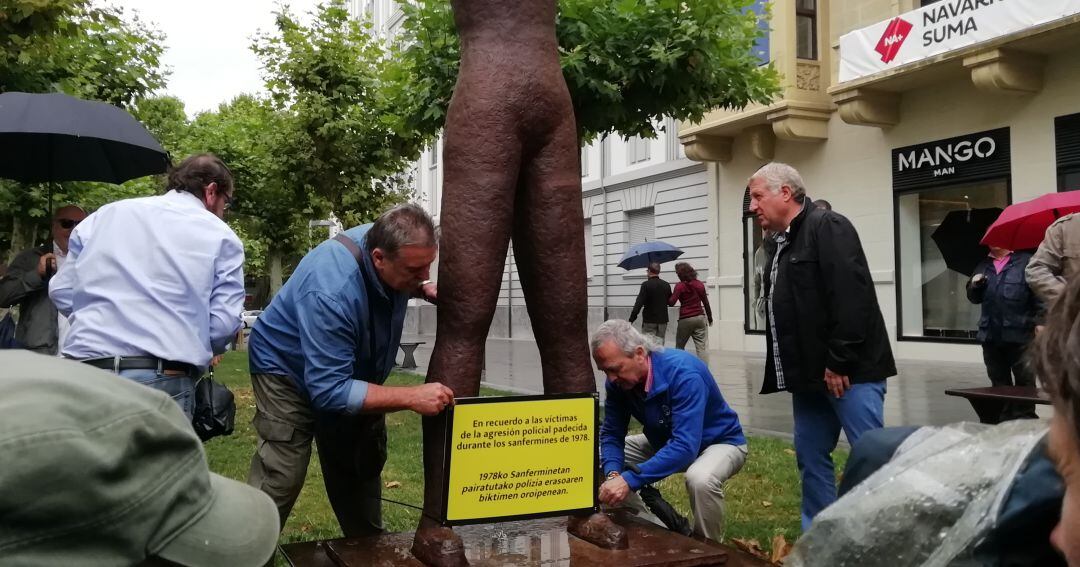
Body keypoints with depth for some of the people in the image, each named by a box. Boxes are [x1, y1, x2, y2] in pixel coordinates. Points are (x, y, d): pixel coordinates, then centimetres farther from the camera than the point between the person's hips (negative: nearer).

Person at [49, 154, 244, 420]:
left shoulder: (106, 214, 14)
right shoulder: (221, 237, 3)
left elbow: (61, 291, 15)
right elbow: (223, 323, -3)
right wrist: (198, 353, 18)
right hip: (162, 380, -4)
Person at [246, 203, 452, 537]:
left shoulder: (387, 243, -19)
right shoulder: (332, 294, -42)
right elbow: (329, 391, -41)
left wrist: (423, 289, -17)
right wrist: (412, 397, -47)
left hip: (353, 372, 7)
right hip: (291, 372, -7)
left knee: (361, 471, 15)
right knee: (280, 480, -18)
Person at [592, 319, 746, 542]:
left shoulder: (683, 373, -36)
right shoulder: (618, 380, -16)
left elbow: (686, 446, -43)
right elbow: (611, 434, -8)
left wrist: (629, 480, -48)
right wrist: (612, 474, -29)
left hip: (719, 441, -6)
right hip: (665, 441, 7)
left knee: (700, 479, -39)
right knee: (604, 461, -7)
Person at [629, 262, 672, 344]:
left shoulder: (646, 285, -12)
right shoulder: (666, 285, 6)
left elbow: (639, 303, -18)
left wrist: (631, 319, -17)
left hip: (649, 320, -5)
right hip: (663, 320, 5)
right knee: (660, 343, 9)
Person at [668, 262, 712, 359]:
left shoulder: (680, 286, -8)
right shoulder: (699, 284, 7)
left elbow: (671, 302, -16)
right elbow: (706, 302, 11)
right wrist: (710, 317, 20)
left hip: (685, 319, -3)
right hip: (700, 318, 4)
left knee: (679, 347, 12)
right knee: (702, 346, 0)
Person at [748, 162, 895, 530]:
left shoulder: (828, 227, -10)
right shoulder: (783, 245, 18)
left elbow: (852, 299, -21)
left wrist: (839, 364, -21)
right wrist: (789, 372, 14)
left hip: (847, 373, -9)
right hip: (811, 374, 10)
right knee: (810, 456, 13)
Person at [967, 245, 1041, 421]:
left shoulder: (1026, 261, -3)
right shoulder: (983, 266, 14)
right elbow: (974, 298, 20)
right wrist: (974, 285, -1)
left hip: (1019, 336, -5)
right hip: (991, 337, 5)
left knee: (1024, 381, 2)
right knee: (999, 383, 13)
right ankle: (1005, 420, 23)